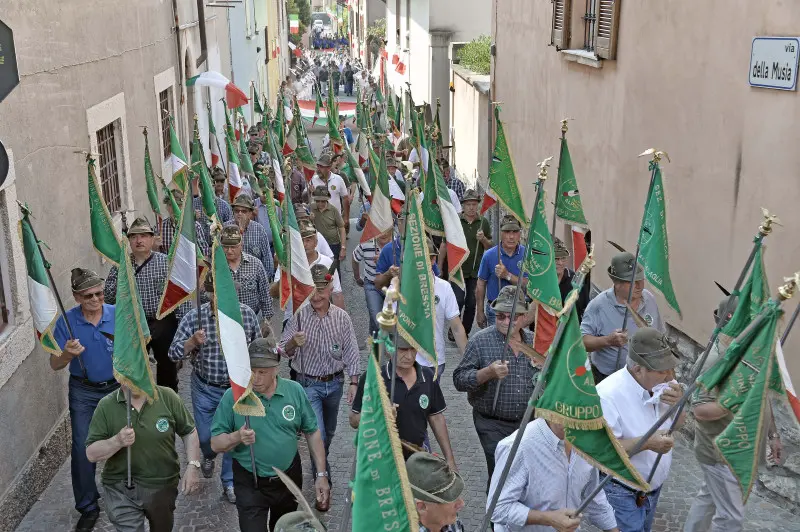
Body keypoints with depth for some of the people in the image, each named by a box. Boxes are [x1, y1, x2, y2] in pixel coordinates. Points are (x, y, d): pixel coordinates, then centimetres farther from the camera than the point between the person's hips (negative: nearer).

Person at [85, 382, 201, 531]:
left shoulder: (167, 397, -10)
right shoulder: (106, 406, -11)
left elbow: (189, 432, 1)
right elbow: (91, 454, -9)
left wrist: (192, 466, -10)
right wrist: (117, 441, -26)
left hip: (163, 485, 2)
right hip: (120, 489, -2)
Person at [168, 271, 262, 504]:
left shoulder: (247, 313, -11)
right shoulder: (194, 317, -16)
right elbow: (174, 353, -15)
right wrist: (193, 341, -33)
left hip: (238, 388, 0)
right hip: (205, 389, 0)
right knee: (204, 436, 16)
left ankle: (229, 482, 28)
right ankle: (209, 456, 52)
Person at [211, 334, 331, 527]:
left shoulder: (295, 391, -9)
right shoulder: (233, 396, -16)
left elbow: (312, 432, 0)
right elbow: (216, 443, -11)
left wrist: (321, 474, -2)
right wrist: (237, 437, -32)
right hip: (250, 483, -3)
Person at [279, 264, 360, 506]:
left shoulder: (342, 317, -7)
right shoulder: (299, 317, -13)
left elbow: (350, 351, 0)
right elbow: (284, 351, -11)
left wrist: (353, 382, -4)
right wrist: (292, 343, -34)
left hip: (334, 383, 3)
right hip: (308, 384, -3)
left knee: (329, 433, 20)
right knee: (318, 435, -9)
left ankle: (319, 466, 47)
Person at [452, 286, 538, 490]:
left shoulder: (533, 341, 5)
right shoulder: (480, 341, -10)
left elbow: (542, 377, 23)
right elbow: (459, 379, -14)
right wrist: (487, 373, -28)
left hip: (528, 422, 4)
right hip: (494, 425, -4)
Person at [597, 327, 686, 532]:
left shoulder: (663, 382, -9)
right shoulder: (608, 395, -30)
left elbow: (677, 425, 6)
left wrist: (679, 404, -16)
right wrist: (646, 443, -36)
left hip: (655, 485, 7)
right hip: (623, 493, -7)